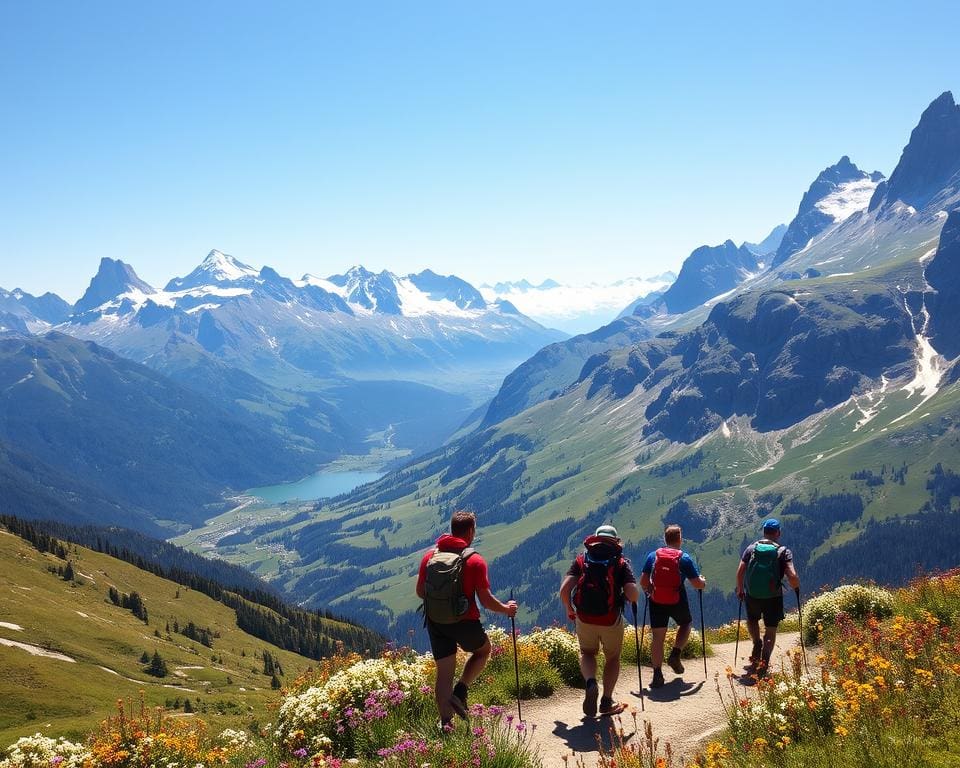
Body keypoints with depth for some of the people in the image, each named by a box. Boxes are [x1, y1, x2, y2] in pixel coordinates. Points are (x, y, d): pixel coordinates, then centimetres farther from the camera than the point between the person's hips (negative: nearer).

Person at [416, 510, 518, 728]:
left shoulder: (430, 556, 2)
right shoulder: (475, 561, -12)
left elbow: (420, 591, 9)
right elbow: (486, 600, -13)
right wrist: (506, 609, 6)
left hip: (435, 621, 4)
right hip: (464, 621, -4)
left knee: (444, 672, 12)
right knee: (483, 650, 25)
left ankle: (446, 722, 9)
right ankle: (460, 691, 8)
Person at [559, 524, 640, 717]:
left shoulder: (582, 558, 4)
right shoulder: (621, 562, 0)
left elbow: (564, 589, -7)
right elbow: (633, 596, -12)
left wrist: (569, 610, 10)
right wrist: (635, 595, 11)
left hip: (584, 618, 1)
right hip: (611, 620, -1)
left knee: (587, 653, 25)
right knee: (613, 657, 24)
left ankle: (590, 682, -3)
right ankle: (607, 702, 20)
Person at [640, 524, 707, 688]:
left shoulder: (653, 556, 5)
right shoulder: (684, 558, -1)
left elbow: (643, 581, 1)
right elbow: (697, 584, -4)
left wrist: (648, 591, 22)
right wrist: (703, 582, 18)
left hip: (656, 602, 1)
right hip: (678, 602, -1)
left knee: (658, 637, 6)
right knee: (686, 624, 27)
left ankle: (657, 675, 1)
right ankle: (675, 655, 11)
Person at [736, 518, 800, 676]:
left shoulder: (751, 548, 0)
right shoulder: (783, 552, -5)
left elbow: (740, 571, -4)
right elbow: (792, 576, -15)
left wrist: (740, 589, 10)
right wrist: (797, 586, 6)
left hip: (752, 595, 2)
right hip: (773, 597, -2)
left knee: (752, 620, 30)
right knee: (770, 630, 11)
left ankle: (757, 643, 10)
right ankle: (764, 661, -3)